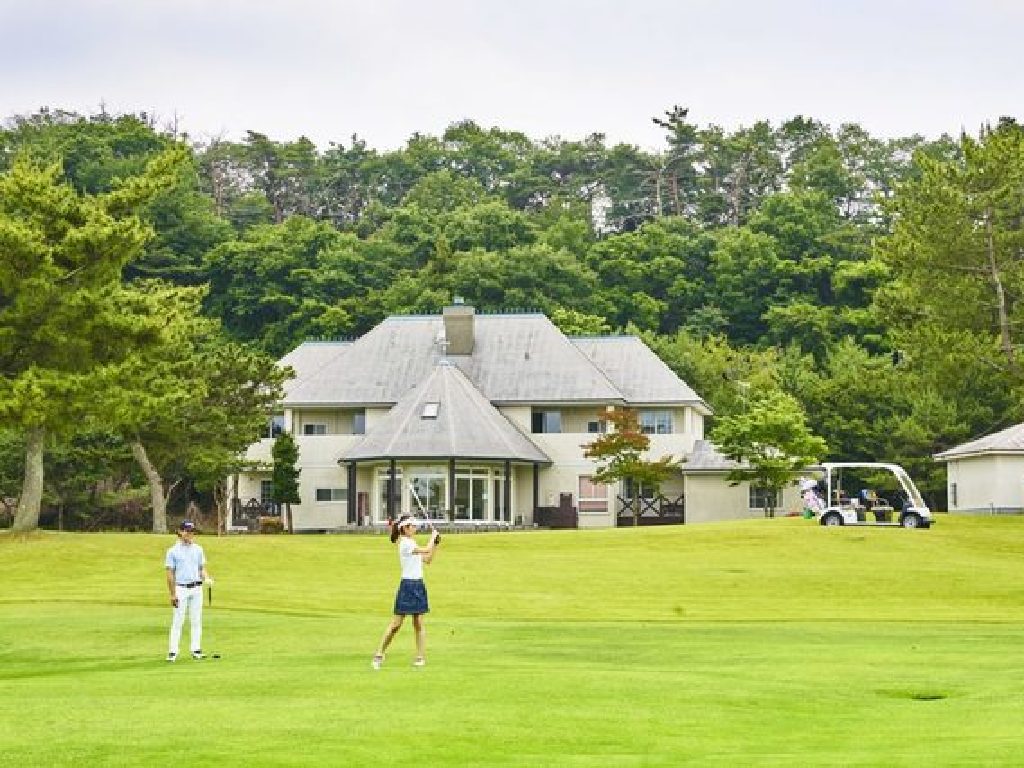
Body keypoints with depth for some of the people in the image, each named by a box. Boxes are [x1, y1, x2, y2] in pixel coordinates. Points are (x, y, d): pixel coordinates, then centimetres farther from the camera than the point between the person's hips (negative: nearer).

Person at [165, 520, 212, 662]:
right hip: (181, 589, -4)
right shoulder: (173, 551, -2)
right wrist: (173, 595, -8)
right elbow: (170, 574, -3)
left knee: (196, 620, 6)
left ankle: (196, 650, 12)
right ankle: (173, 651, -5)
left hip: (196, 588, 4)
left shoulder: (198, 549, 11)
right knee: (177, 621, -6)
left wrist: (207, 578, -7)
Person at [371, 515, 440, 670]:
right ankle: (379, 654, 0)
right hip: (408, 585, -8)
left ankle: (421, 656, 6)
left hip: (418, 585, 8)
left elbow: (427, 559, 20)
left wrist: (435, 544, 11)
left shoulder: (411, 543, 15)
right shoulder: (405, 544, -13)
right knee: (396, 623, -6)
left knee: (419, 623, 5)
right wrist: (433, 536, -3)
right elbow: (426, 550, -19)